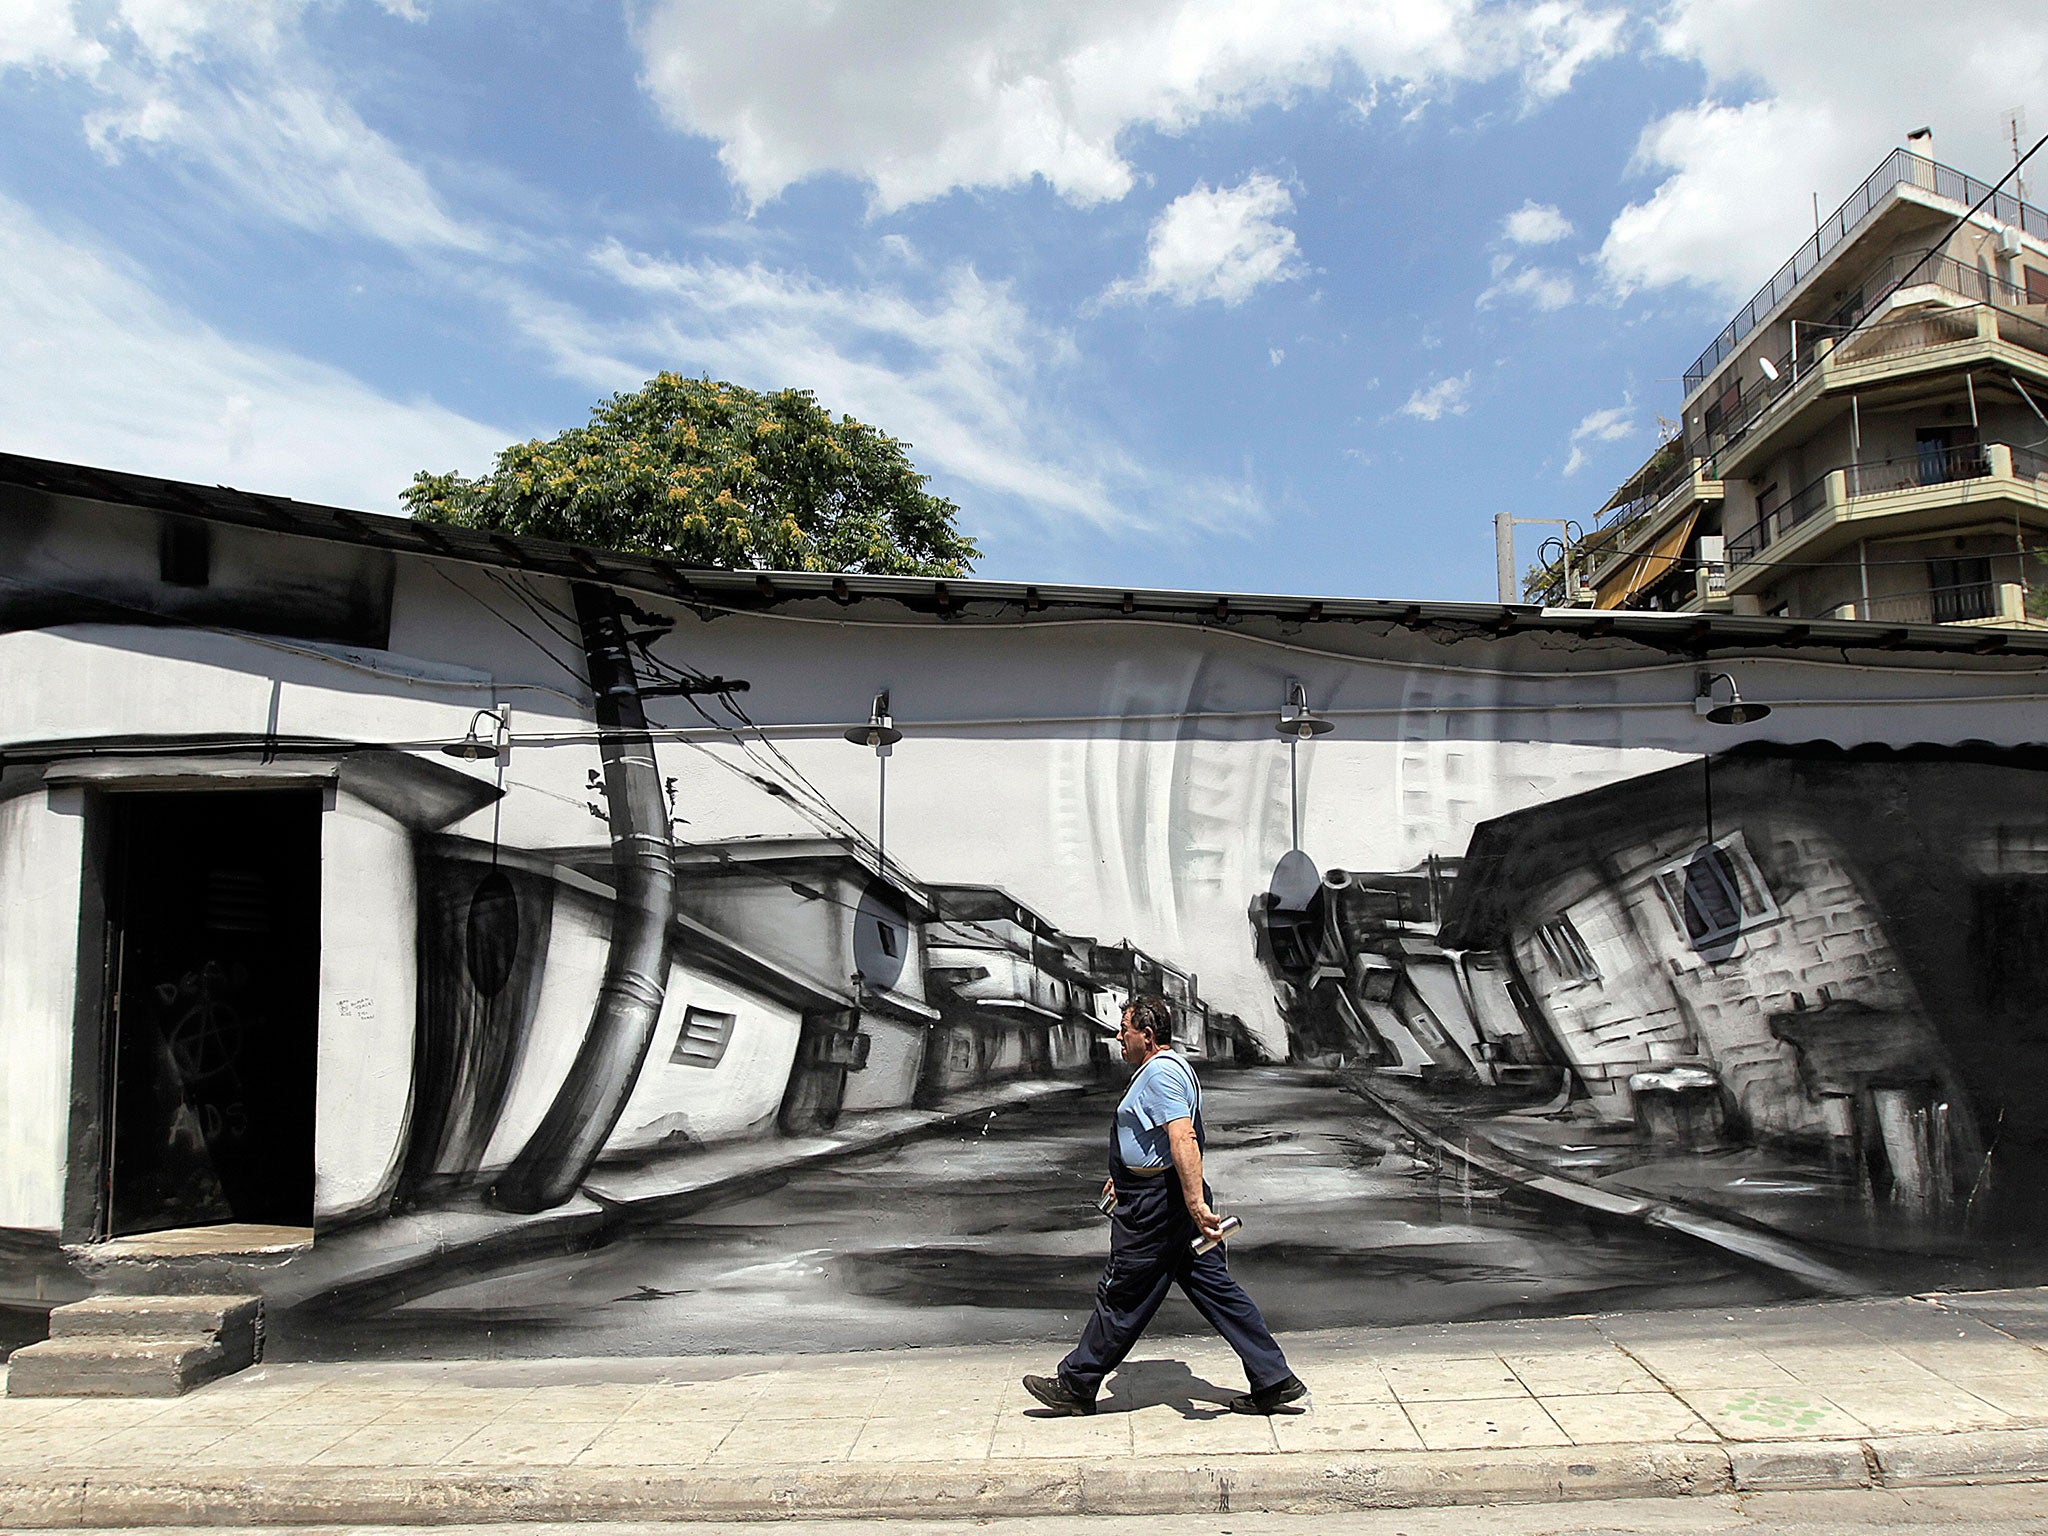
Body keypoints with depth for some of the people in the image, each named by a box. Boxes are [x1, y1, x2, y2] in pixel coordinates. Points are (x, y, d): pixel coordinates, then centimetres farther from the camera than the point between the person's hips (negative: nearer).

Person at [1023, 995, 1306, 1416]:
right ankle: (1273, 1381, 12)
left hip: (1155, 1206, -10)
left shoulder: (1160, 1073, -18)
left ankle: (1075, 1385, 13)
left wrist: (1196, 1204, -34)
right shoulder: (1166, 1068, 16)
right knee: (1214, 1288, 10)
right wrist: (1124, 1177, 36)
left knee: (1122, 1297, 1)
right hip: (1164, 1196, 11)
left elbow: (1183, 1140, -28)